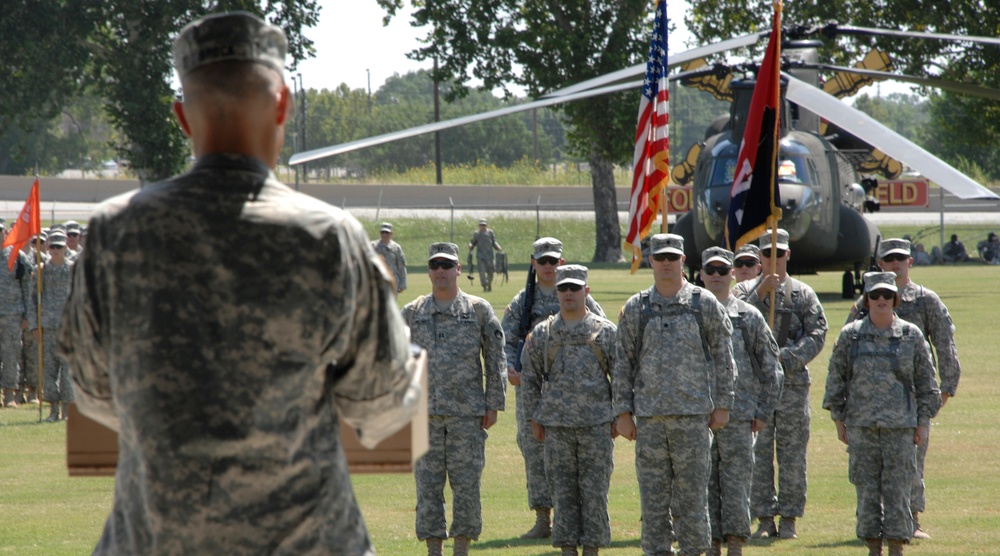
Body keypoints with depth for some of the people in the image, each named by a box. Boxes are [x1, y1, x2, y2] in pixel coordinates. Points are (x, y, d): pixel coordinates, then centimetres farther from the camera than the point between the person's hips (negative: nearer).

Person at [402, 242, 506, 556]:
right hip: (425, 412, 1)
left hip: (468, 412, -1)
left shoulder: (479, 310, 4)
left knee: (467, 484, -1)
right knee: (428, 486, 1)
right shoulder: (412, 313, 8)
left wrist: (493, 405, -1)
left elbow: (495, 360, 5)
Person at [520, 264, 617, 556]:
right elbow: (529, 378, 12)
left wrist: (618, 417, 1)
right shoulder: (543, 333, 7)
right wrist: (534, 420, 7)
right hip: (557, 425, 1)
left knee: (595, 491, -1)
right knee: (563, 491, 2)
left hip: (597, 423, -1)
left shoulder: (605, 330, 3)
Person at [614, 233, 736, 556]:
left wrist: (722, 406, -1)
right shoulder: (635, 309, 6)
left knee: (692, 491, 0)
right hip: (650, 417, 2)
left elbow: (723, 358, 4)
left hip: (693, 413, -2)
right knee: (653, 494, 3)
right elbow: (623, 364, 7)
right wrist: (623, 413, 1)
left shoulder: (705, 304, 2)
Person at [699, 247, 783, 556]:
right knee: (705, 485, 3)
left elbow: (771, 369, 7)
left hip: (738, 416, -2)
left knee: (736, 484, -4)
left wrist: (763, 412, 1)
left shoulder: (749, 316, 5)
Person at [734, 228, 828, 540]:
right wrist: (760, 293, -14)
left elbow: (817, 335, -1)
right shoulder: (745, 291, 9)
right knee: (758, 454, 0)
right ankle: (764, 519, 5)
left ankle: (789, 519, 6)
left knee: (792, 453, 0)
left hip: (793, 382, 0)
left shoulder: (803, 294, 8)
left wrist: (786, 358, -14)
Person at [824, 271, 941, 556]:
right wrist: (839, 420, 5)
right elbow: (835, 380, 9)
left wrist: (923, 422, 3)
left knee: (898, 490, -2)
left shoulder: (911, 335, 4)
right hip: (861, 425, 1)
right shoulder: (850, 335, 4)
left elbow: (925, 383, 7)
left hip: (900, 426, -1)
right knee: (866, 490, 2)